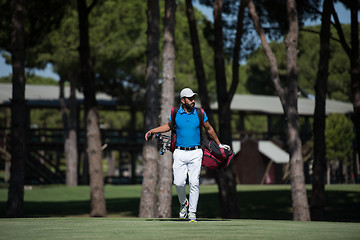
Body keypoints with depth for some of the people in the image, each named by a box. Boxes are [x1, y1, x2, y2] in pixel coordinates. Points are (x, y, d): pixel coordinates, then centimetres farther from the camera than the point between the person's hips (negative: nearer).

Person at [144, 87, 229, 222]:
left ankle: (192, 213, 1)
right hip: (180, 153, 1)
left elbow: (209, 129, 15)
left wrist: (219, 144, 24)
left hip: (195, 153, -1)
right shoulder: (176, 113, 3)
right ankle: (183, 203, 19)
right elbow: (169, 126, 23)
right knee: (178, 183, -10)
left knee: (194, 183, -7)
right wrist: (152, 131, 16)